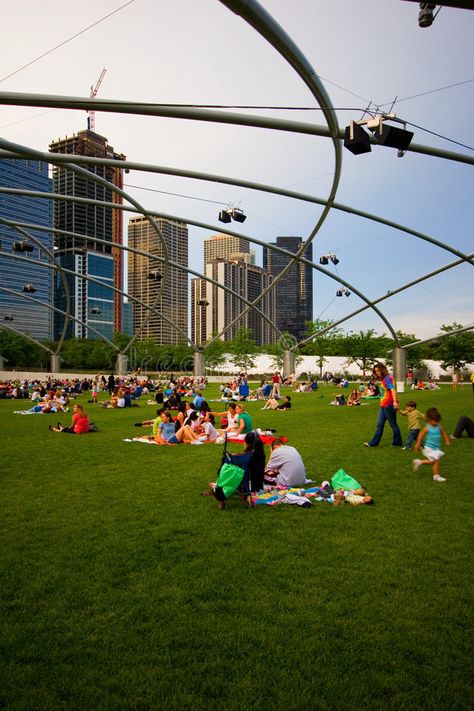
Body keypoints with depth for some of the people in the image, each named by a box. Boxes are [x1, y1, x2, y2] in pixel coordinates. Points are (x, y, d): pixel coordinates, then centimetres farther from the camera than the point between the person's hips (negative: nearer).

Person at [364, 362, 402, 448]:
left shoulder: (387, 378, -15)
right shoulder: (383, 379, 14)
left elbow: (392, 389, -27)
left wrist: (395, 401, -39)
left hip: (389, 406, -10)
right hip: (383, 406, 10)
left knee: (393, 424, 4)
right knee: (379, 424, 11)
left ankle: (397, 442, 17)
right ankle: (373, 443, 15)